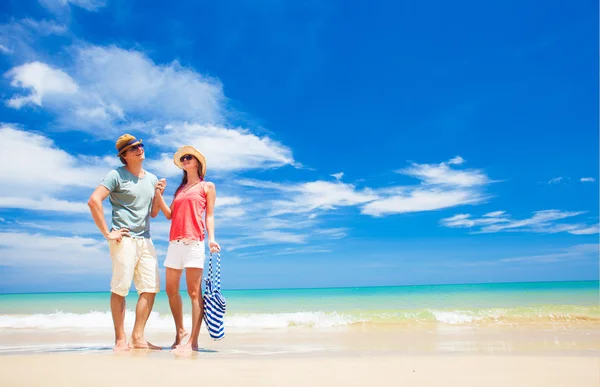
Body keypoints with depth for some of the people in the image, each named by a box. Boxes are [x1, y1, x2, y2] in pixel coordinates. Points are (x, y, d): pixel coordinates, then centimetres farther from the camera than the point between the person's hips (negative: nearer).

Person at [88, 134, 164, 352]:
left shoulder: (152, 179, 17)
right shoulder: (117, 175, -2)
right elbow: (94, 201, -13)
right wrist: (107, 233, -14)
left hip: (145, 240, 7)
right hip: (124, 239, -6)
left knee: (151, 288, 2)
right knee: (120, 289, -3)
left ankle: (138, 337, 10)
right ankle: (120, 340, 6)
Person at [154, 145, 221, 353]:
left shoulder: (207, 186, 11)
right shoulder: (179, 189, 25)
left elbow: (209, 215, 4)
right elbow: (170, 214, 16)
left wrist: (211, 238, -10)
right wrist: (159, 195, 6)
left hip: (194, 242, -6)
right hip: (175, 242, 6)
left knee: (194, 292, -8)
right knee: (171, 291, 8)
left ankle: (193, 341, -7)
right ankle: (180, 332, 24)